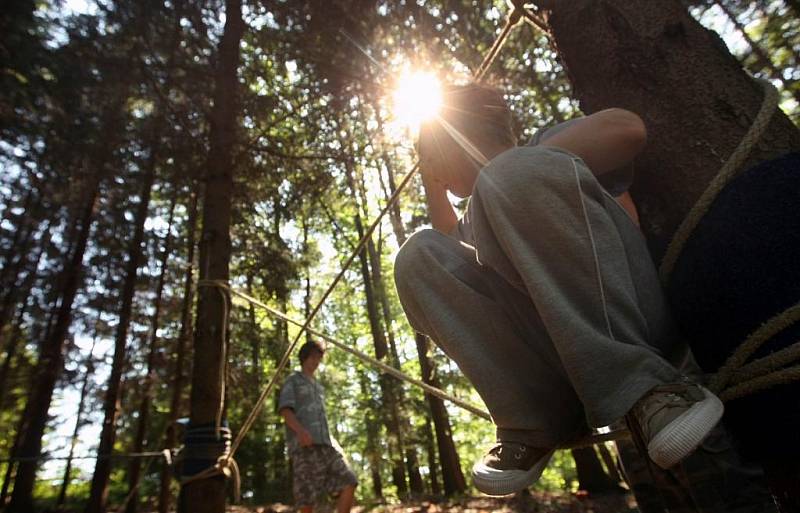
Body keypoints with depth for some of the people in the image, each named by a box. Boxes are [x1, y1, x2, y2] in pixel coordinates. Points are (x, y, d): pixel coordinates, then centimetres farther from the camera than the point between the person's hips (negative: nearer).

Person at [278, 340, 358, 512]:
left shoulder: (318, 386, 30)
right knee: (308, 495, -8)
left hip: (325, 443, 6)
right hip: (304, 444, -6)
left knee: (348, 483, -9)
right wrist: (300, 431, -25)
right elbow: (285, 410, -7)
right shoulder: (292, 381, 10)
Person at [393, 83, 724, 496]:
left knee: (515, 173, -22)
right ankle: (536, 422, -13)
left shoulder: (540, 152, 6)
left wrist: (518, 170, -9)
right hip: (559, 352, 6)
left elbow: (627, 128, -12)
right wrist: (432, 186, 29)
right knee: (420, 254, -8)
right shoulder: (478, 216, 25)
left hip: (643, 318, -5)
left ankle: (644, 387, -23)